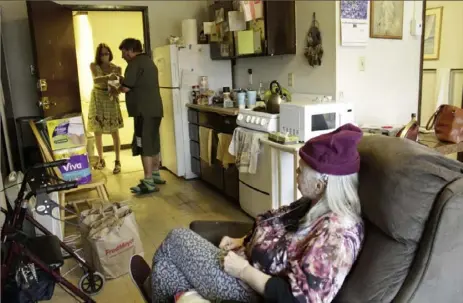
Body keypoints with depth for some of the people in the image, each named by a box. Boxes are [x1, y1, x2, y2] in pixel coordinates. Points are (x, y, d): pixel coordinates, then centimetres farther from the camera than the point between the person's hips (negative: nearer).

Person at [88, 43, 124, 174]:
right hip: (97, 99, 1)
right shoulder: (94, 66, -4)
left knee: (114, 131, -4)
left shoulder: (116, 68, -3)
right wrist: (108, 77, -45)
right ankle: (101, 159, 21)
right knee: (97, 131, 6)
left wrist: (116, 89, -32)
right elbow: (95, 79, -25)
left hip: (111, 100, -1)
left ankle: (118, 161, 1)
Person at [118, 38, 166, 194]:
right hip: (155, 109, 10)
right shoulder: (148, 61, 19)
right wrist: (123, 85, 17)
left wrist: (117, 87, 4)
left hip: (144, 111, -10)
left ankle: (148, 183, -6)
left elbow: (126, 88, -16)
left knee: (144, 146, -7)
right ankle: (155, 175, 25)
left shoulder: (135, 63, -11)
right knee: (153, 143, 15)